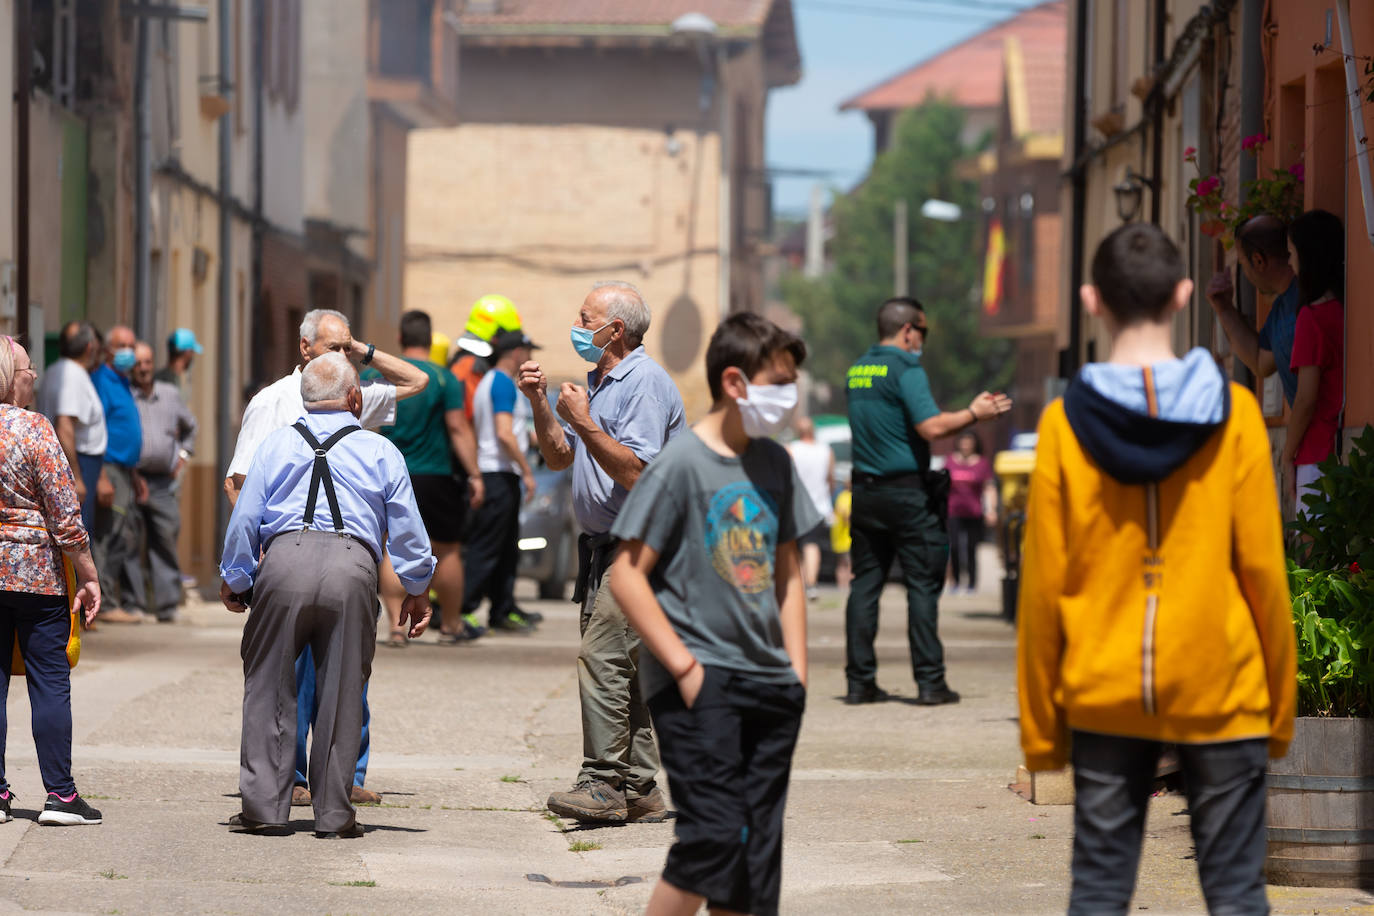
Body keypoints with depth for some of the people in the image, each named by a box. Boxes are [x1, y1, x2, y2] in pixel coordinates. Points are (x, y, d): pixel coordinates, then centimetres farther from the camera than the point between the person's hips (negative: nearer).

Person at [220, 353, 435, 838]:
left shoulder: (276, 444, 16)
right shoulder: (380, 452, 15)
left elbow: (244, 519, 14)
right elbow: (407, 529, 17)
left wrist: (234, 580, 25)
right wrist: (417, 589, 29)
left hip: (285, 559, 0)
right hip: (352, 569, 0)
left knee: (268, 684, 9)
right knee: (341, 689, 5)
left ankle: (263, 805, 6)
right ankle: (334, 812, 7)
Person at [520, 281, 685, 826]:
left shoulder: (644, 383, -14)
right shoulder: (599, 382, 17)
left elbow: (634, 473, -21)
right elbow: (558, 458, 20)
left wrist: (582, 421, -21)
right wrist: (540, 403, 7)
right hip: (605, 546, 10)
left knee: (602, 658, -15)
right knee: (623, 667, 9)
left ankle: (604, 784, -15)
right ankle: (639, 790, 12)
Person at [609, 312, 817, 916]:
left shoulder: (774, 464, 12)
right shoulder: (681, 464, -9)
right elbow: (627, 575, -10)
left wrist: (796, 668, 12)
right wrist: (683, 665, -14)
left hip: (768, 686, 7)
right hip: (699, 684, -7)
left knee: (757, 852, 5)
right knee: (713, 834, -16)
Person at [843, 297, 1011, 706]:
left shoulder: (857, 371, 12)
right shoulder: (905, 369, -11)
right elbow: (932, 427, -20)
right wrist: (974, 413, -5)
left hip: (865, 489, 7)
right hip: (907, 490, -7)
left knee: (864, 584, 7)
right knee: (922, 584, -2)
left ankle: (859, 681, 6)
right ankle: (930, 681, -4)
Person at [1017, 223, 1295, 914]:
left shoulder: (1065, 424, -4)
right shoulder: (1232, 414, -6)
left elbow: (1042, 586, -2)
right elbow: (1262, 568, -4)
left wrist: (1041, 727, 7)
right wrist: (1281, 702, 7)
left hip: (1102, 698, 1)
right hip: (1218, 697, -1)